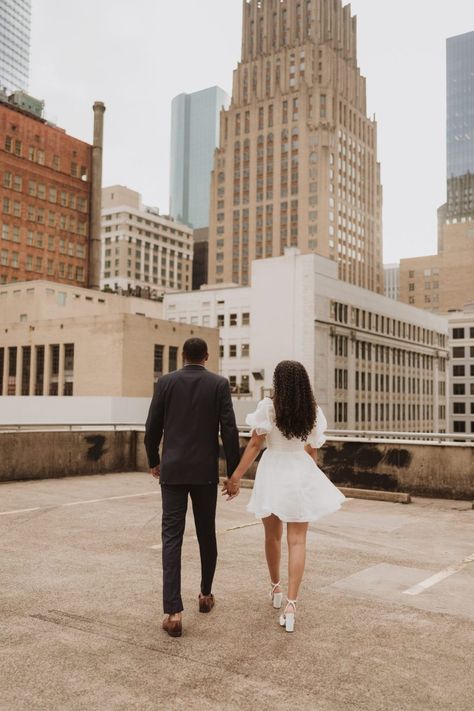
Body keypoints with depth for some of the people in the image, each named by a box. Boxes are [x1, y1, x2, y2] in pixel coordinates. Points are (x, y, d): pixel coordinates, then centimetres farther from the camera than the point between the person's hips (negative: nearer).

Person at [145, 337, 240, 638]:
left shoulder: (166, 382, 1)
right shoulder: (219, 384, -1)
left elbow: (153, 427, 2)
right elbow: (229, 430, -7)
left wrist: (153, 462, 18)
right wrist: (234, 472, -1)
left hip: (173, 470, 0)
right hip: (206, 471, 1)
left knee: (172, 538, -1)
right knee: (207, 533, 17)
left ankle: (174, 612, -8)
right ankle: (206, 594, 33)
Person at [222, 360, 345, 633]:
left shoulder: (268, 407, -10)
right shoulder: (313, 412, 0)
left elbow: (254, 445, -11)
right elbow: (313, 451, 8)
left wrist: (236, 477, -5)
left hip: (273, 474, -1)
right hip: (301, 475, 1)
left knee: (273, 535, 19)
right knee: (297, 540, 4)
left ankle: (275, 588, 37)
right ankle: (291, 603, -5)